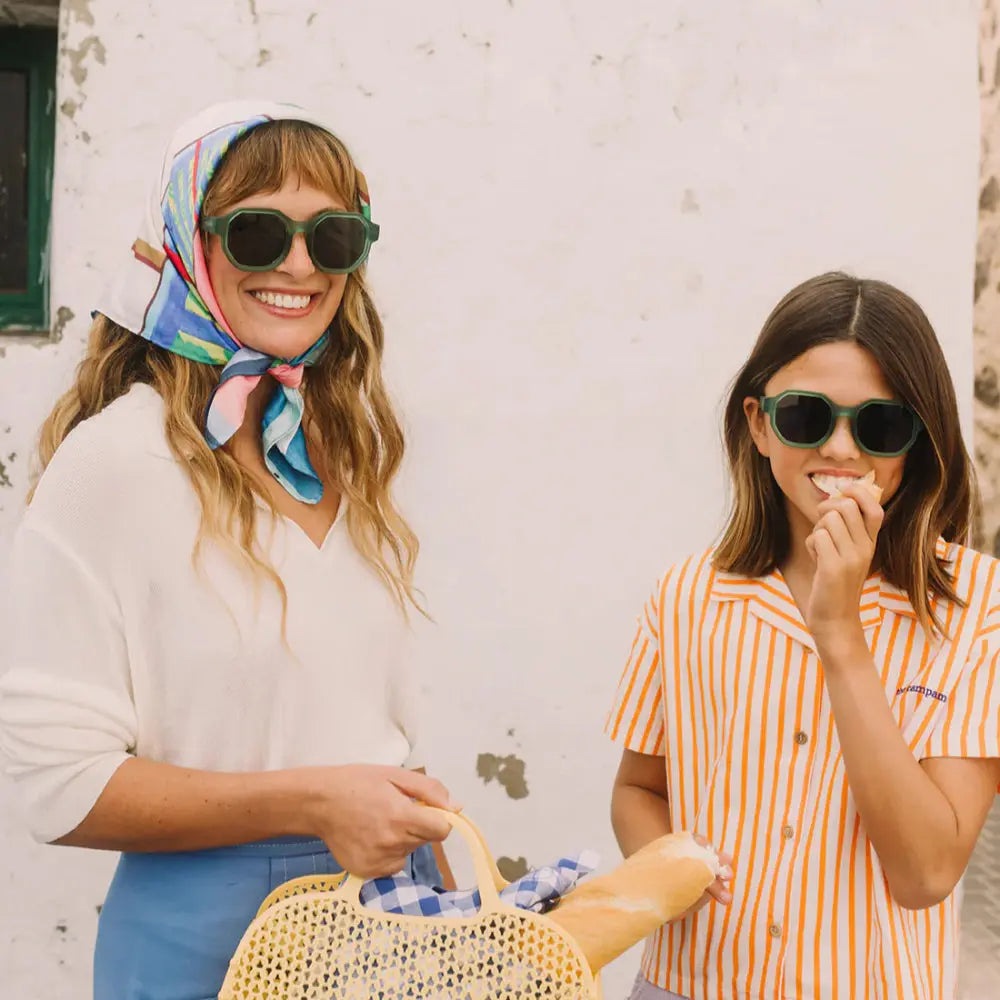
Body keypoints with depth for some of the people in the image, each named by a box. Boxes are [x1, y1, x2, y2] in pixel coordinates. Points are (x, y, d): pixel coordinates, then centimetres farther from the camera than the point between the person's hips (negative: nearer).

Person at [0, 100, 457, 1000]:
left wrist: (446, 890, 5)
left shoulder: (347, 447, 4)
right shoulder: (116, 458, -16)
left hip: (392, 908, 6)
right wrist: (311, 803, -22)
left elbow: (377, 722, 9)